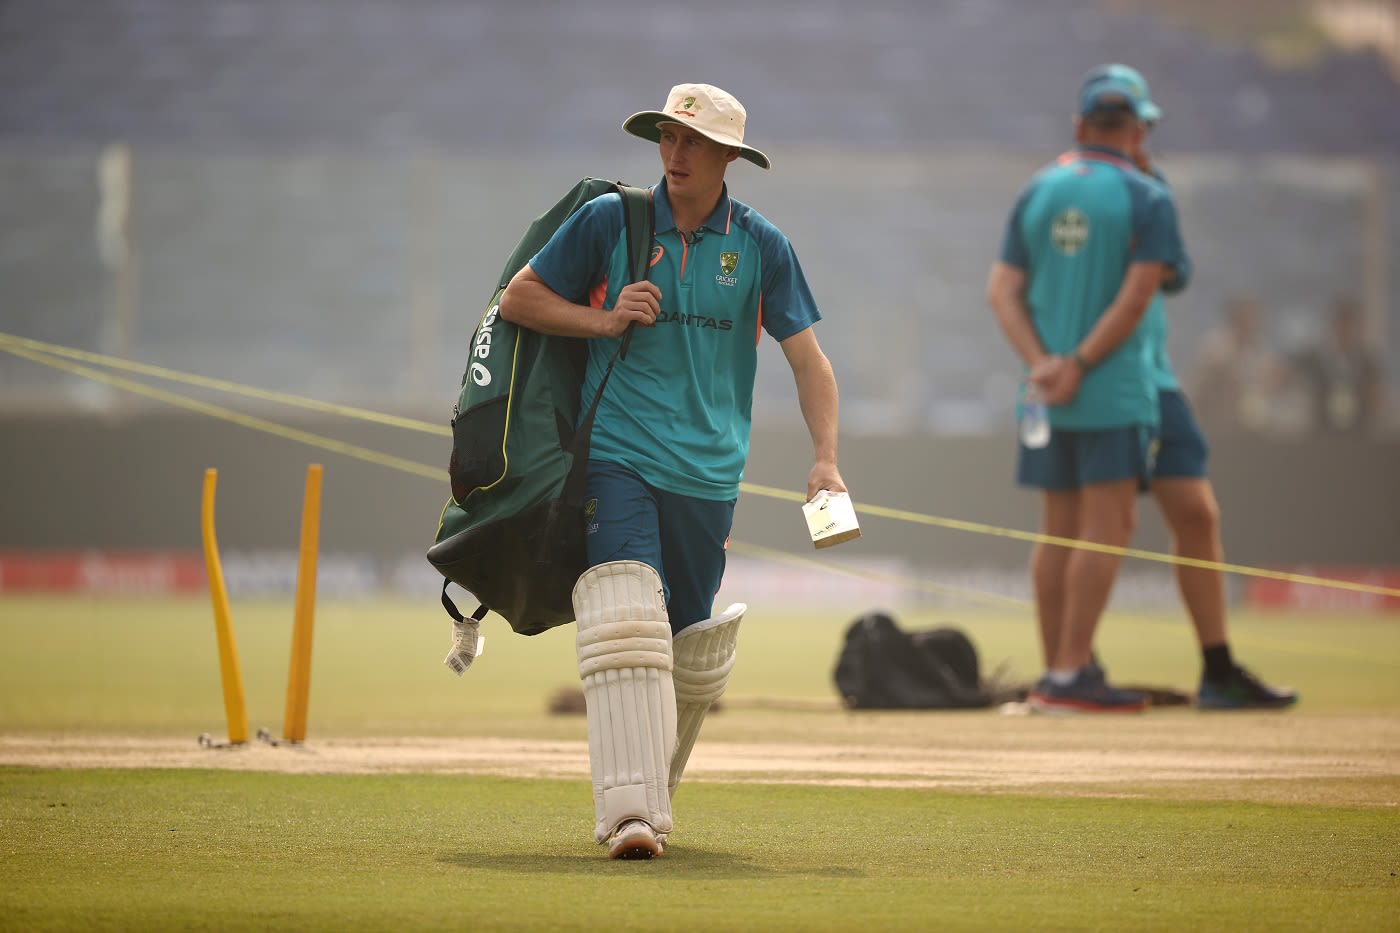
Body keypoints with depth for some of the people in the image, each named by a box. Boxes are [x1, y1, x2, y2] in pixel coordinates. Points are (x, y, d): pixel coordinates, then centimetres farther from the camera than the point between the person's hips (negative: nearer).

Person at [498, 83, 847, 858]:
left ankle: (650, 799, 29)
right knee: (625, 625, -20)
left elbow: (807, 358, 5)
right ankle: (629, 812, -28)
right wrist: (603, 319, -7)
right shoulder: (609, 221, 3)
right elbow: (517, 301, 9)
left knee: (686, 650, 9)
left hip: (709, 476, 2)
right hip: (616, 460, -2)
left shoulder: (759, 246, 5)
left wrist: (824, 460, -7)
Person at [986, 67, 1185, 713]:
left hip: (1046, 387, 5)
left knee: (1058, 531, 11)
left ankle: (1056, 674, 13)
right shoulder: (1147, 200, -5)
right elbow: (1138, 295, -15)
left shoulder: (1037, 193, 9)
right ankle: (1070, 677, -9)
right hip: (1113, 391, -5)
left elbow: (1002, 291, 2)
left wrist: (1042, 362, -7)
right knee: (1108, 529, -4)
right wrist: (1080, 365, -13)